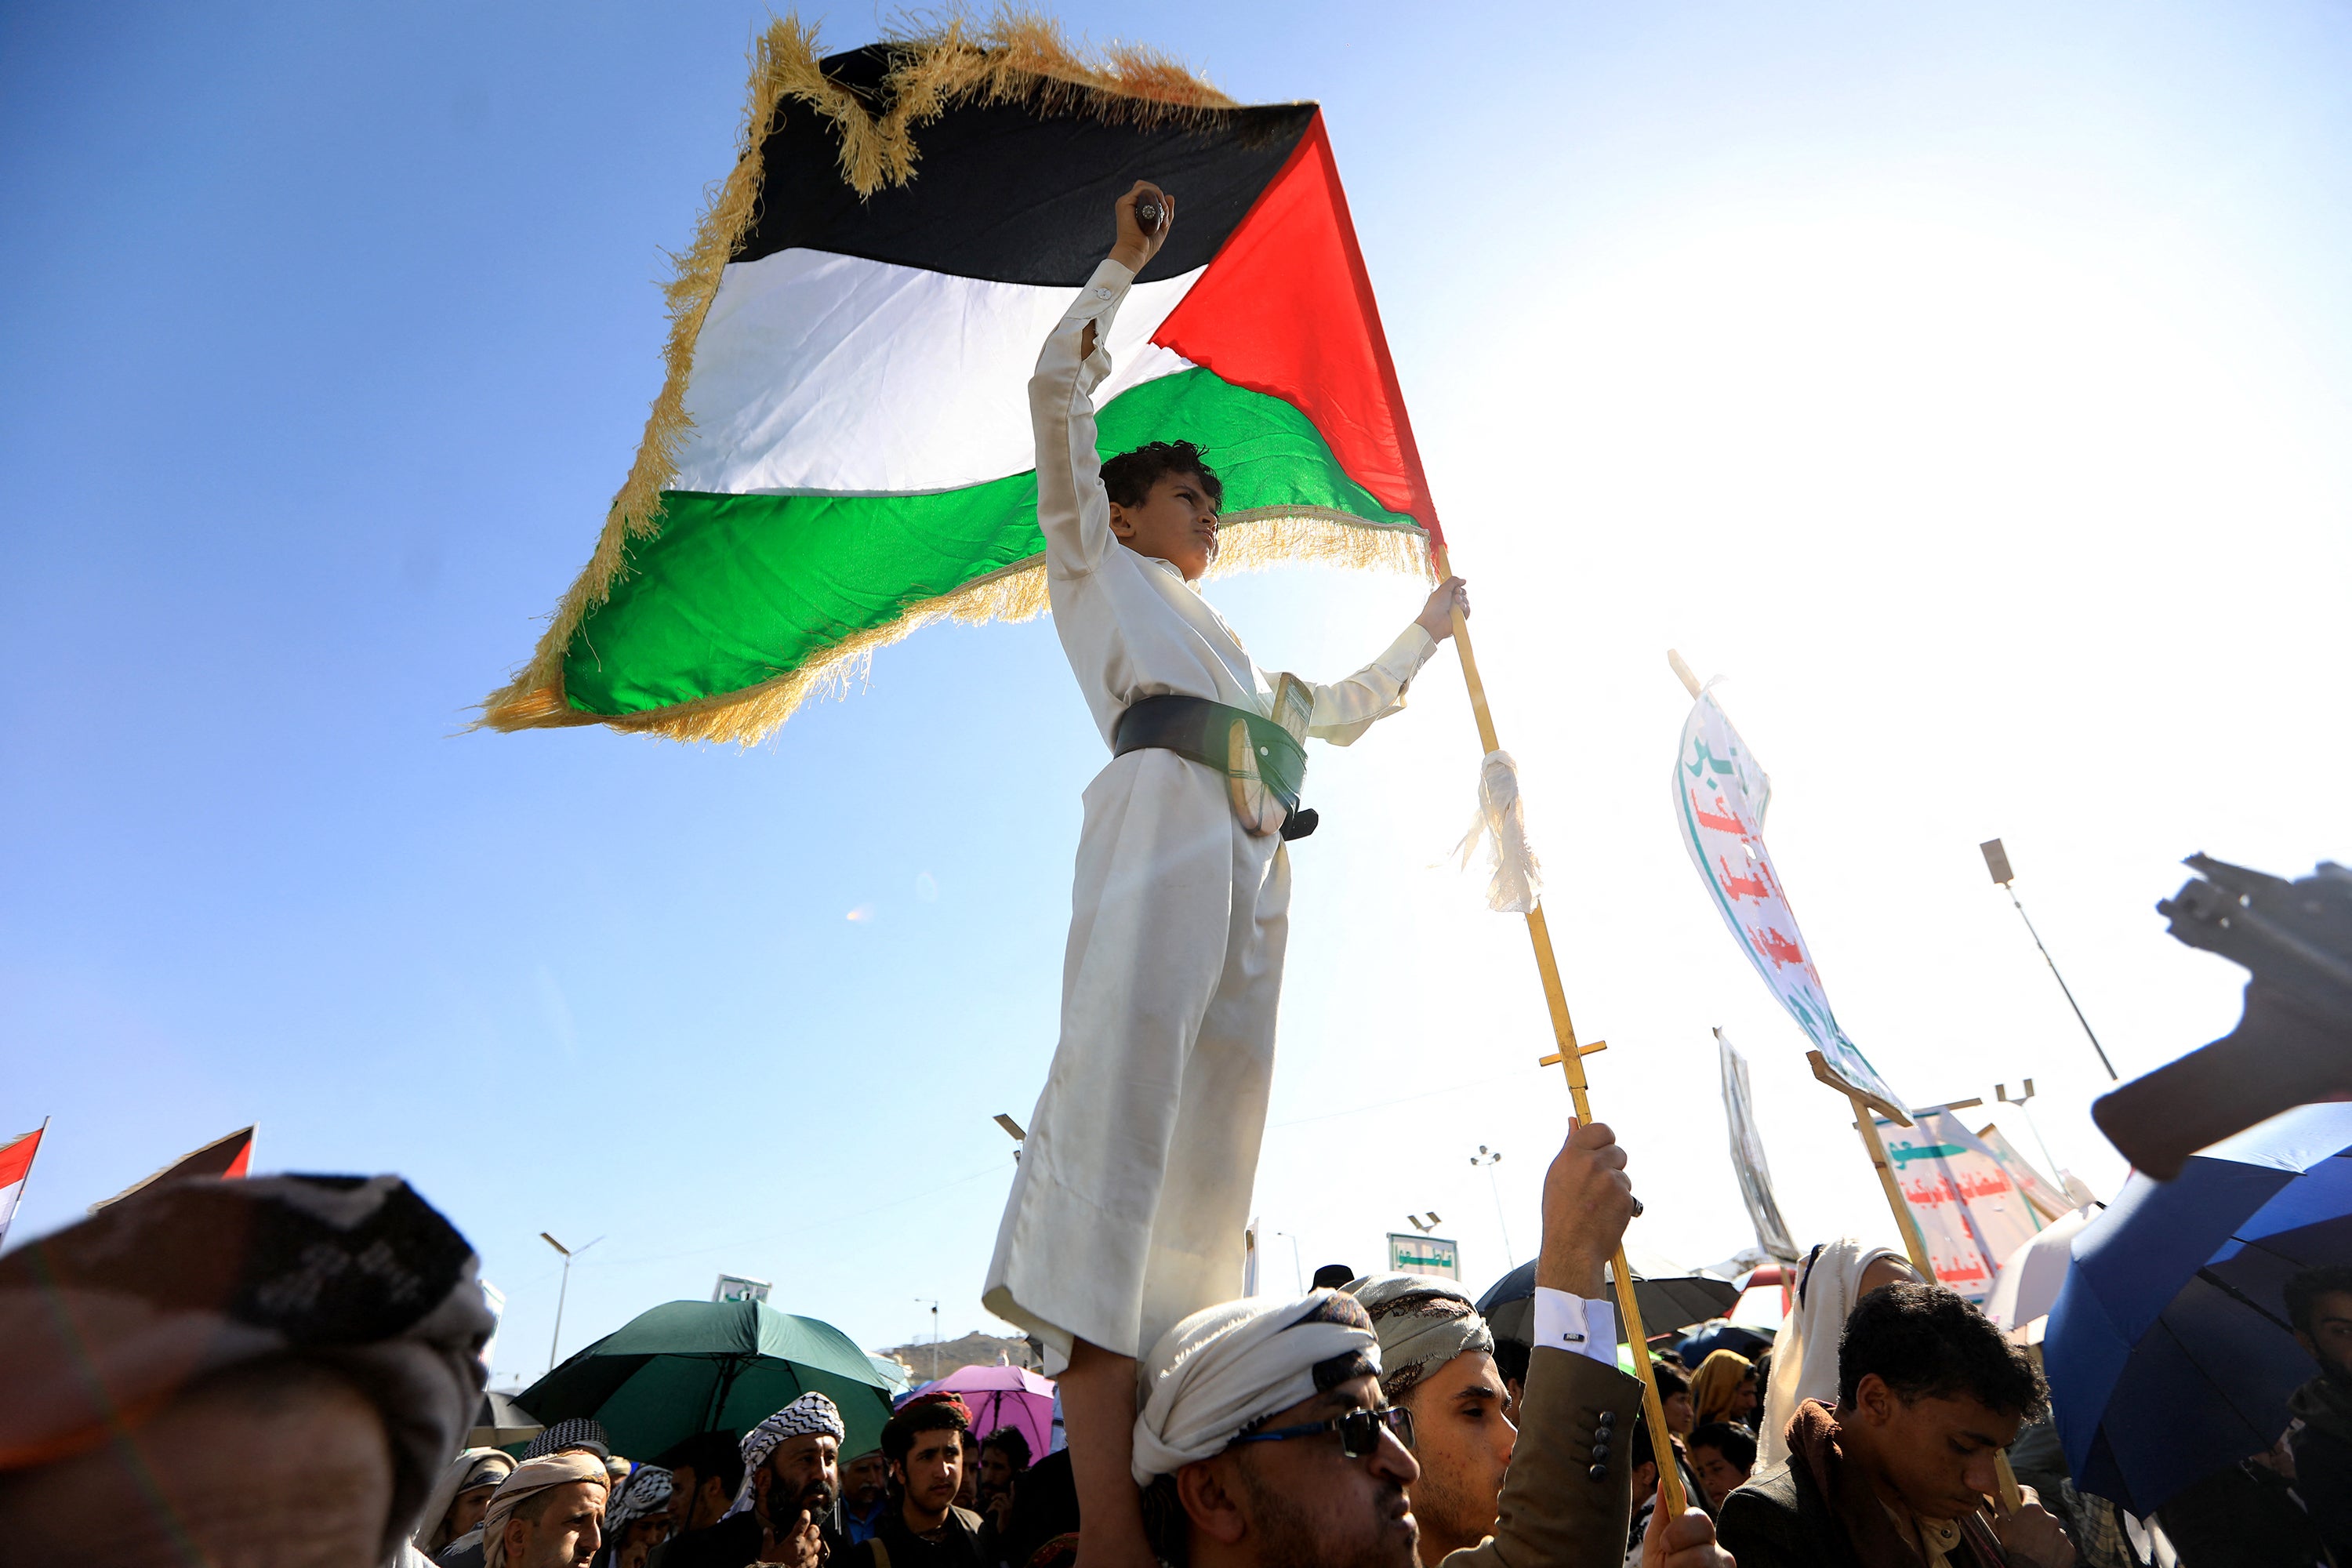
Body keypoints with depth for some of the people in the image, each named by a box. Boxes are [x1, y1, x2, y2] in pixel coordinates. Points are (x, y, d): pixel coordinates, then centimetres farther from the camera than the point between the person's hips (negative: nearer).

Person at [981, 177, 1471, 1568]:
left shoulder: (1229, 646, 39)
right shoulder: (1096, 564, 24)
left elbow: (1329, 719, 47)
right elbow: (1059, 390, 18)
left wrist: (1426, 635, 52)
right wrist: (1125, 267, 27)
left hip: (1256, 856, 7)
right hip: (1164, 812, -7)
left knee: (1217, 1129, -4)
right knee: (1125, 1079, -24)